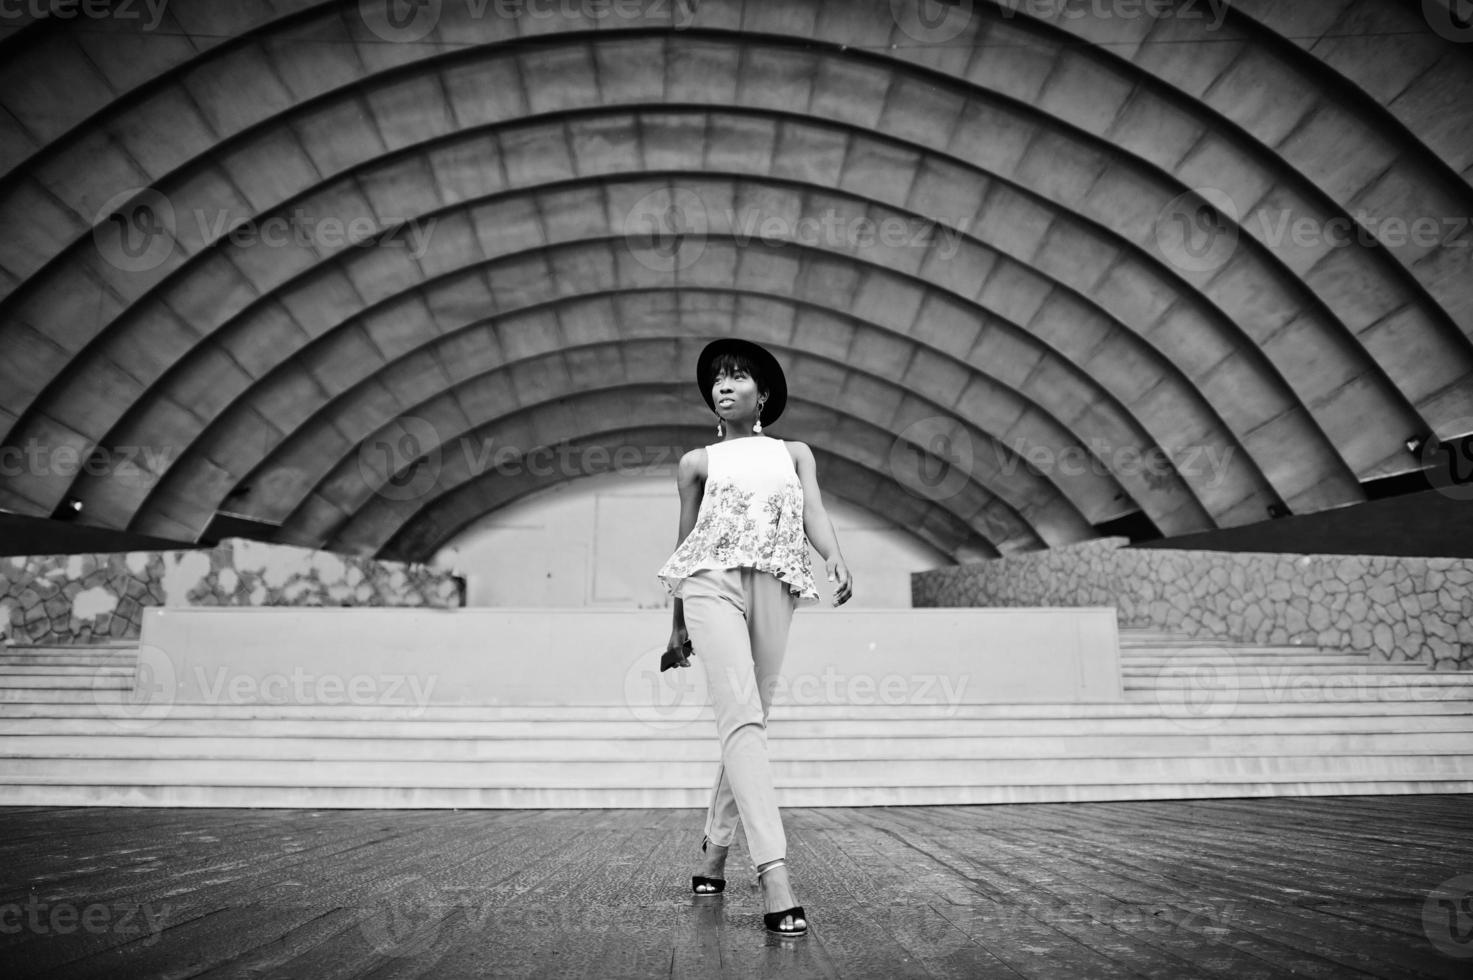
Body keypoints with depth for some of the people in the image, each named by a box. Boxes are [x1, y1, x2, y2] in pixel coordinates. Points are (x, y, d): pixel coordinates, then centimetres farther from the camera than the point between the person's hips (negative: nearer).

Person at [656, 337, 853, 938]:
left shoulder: (794, 454, 21)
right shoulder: (698, 461, 19)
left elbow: (814, 512, 5)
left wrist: (836, 560, -17)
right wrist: (678, 623, 23)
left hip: (774, 589, 2)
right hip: (713, 582, -2)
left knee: (747, 724, 4)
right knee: (741, 719, -17)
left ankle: (714, 854, 22)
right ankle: (775, 879, -25)